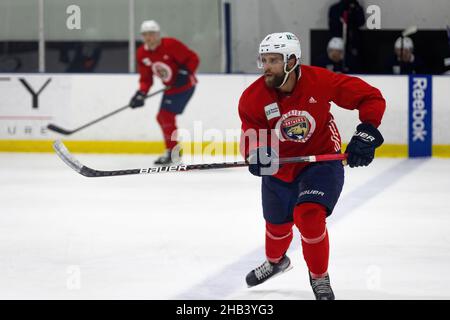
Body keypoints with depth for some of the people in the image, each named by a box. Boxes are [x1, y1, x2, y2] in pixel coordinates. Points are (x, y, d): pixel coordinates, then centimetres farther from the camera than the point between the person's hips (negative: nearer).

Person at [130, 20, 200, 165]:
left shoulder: (171, 45, -23)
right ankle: (173, 152, 25)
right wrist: (141, 94, -11)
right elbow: (146, 78, 4)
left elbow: (193, 58, -18)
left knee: (166, 116, -14)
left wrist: (184, 73, -28)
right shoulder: (142, 54, -1)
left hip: (185, 85, -8)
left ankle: (173, 151, -4)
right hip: (170, 88, 8)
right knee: (163, 118, 11)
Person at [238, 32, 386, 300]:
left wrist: (366, 134, -29)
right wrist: (255, 154, -37)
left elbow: (371, 97, -18)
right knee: (277, 225, 20)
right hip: (279, 167, 3)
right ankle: (275, 261, 57)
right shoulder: (252, 98, -19)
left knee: (308, 216, -24)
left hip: (321, 160, -3)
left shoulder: (320, 81, -25)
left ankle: (320, 278, 1)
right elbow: (252, 136, -13)